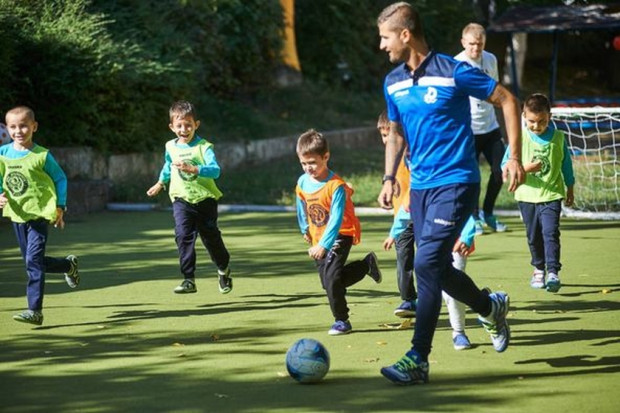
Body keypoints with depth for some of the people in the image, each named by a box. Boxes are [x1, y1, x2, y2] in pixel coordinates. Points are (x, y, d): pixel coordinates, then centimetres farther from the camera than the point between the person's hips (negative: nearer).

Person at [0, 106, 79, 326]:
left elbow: (60, 178, 2)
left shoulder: (42, 156, -9)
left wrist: (60, 207, -1)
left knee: (33, 261, -15)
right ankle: (69, 265, 43)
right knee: (33, 262, 16)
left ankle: (35, 310, -14)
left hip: (39, 214, -6)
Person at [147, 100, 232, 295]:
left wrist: (193, 169, -37)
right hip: (181, 199, 2)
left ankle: (224, 270, 34)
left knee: (210, 236, 7)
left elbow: (215, 170, -24)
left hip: (205, 199, -2)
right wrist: (161, 183, 41)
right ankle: (189, 279, -16)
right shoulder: (171, 147, 6)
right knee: (183, 235, -15)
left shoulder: (204, 147, -9)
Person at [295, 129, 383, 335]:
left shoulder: (336, 186, -24)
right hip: (319, 238, 7)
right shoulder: (302, 183, -6)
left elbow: (336, 219, -30)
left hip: (341, 234, -7)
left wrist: (323, 245, -38)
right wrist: (305, 230, 24)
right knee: (328, 282, 11)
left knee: (331, 276, -22)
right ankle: (367, 264, 32)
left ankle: (341, 320, -6)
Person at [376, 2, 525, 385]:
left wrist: (514, 157, -8)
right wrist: (390, 177, 8)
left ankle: (418, 360, -14)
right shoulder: (393, 83, 7)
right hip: (420, 185, 7)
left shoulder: (453, 72, -12)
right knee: (438, 269, 10)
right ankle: (492, 307, 38)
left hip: (455, 183, -7)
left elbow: (507, 100, -4)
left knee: (427, 264, -18)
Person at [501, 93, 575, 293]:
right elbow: (505, 166, -5)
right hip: (527, 195, 1)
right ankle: (539, 269, 29)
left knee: (551, 232, -13)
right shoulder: (519, 138, -6)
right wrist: (524, 168, -22)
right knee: (534, 236, 11)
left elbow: (566, 163, 11)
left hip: (552, 194, -1)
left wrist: (570, 188, 17)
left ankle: (553, 272, -14)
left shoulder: (558, 137, -2)